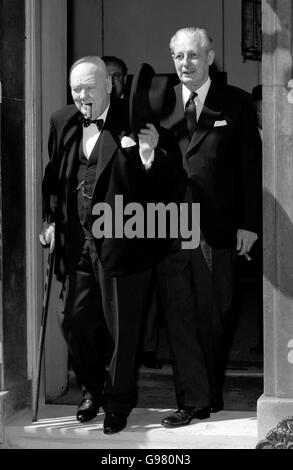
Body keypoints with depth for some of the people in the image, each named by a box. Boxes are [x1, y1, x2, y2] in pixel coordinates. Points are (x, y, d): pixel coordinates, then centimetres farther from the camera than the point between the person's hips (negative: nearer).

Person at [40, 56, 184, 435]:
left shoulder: (134, 123, -9)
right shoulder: (62, 123, 6)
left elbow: (164, 185, -9)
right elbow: (53, 178, 15)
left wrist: (150, 155, -28)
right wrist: (49, 220, 7)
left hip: (122, 244, -5)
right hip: (77, 244, 5)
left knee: (122, 329, 7)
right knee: (75, 323, 14)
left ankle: (119, 403, 26)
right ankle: (93, 388, 38)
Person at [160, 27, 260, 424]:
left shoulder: (236, 103, 2)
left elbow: (250, 165, 0)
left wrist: (248, 224, -4)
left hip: (218, 227, -1)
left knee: (216, 313, 7)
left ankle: (211, 394, 19)